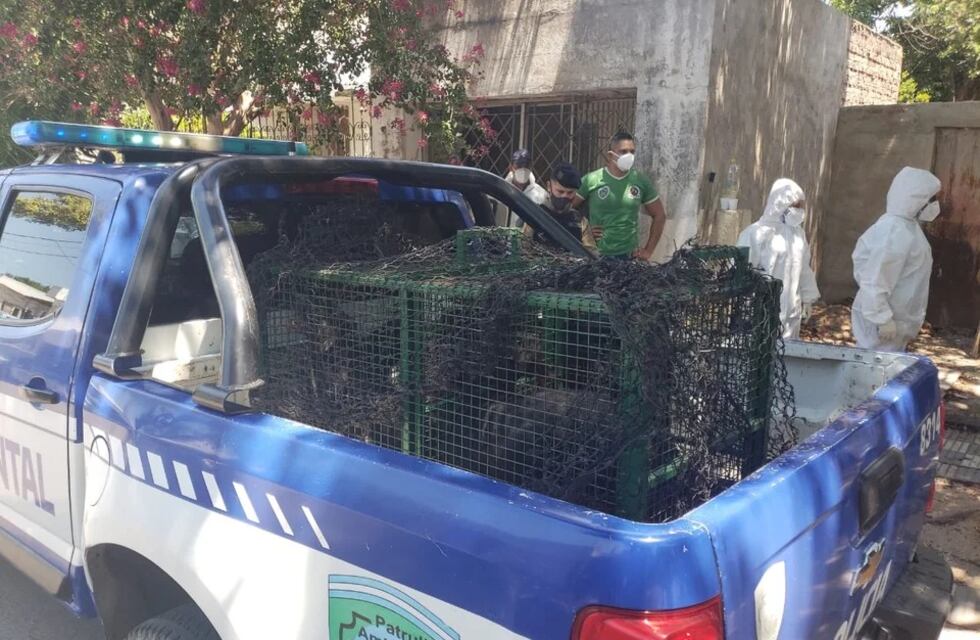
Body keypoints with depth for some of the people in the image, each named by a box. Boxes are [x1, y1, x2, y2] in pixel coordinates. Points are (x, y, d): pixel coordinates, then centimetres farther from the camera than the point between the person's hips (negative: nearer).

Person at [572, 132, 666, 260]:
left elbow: (659, 215, 10)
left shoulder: (641, 182, 2)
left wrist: (648, 250, 5)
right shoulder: (591, 180, -5)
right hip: (597, 255, -2)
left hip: (629, 256, 2)